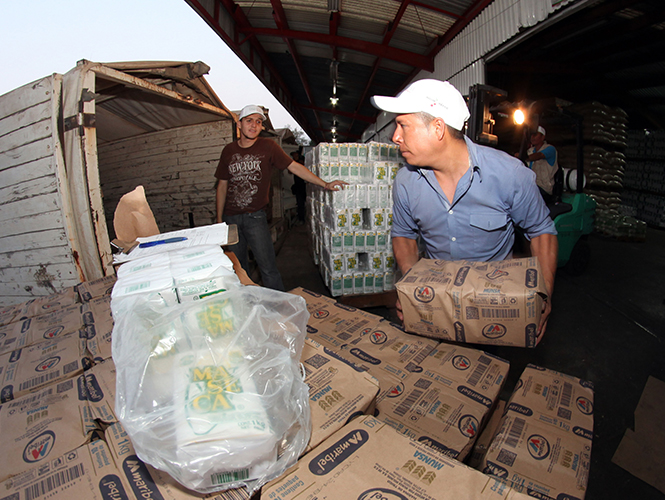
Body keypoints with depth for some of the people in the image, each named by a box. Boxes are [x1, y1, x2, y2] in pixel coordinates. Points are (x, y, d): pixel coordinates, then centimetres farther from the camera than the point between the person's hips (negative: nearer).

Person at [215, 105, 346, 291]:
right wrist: (219, 219, 10)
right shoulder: (228, 150, 7)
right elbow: (222, 185, 11)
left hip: (255, 216, -3)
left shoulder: (268, 146, -2)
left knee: (268, 267, -5)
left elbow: (294, 166, -4)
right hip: (230, 217, 4)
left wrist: (325, 184, -12)